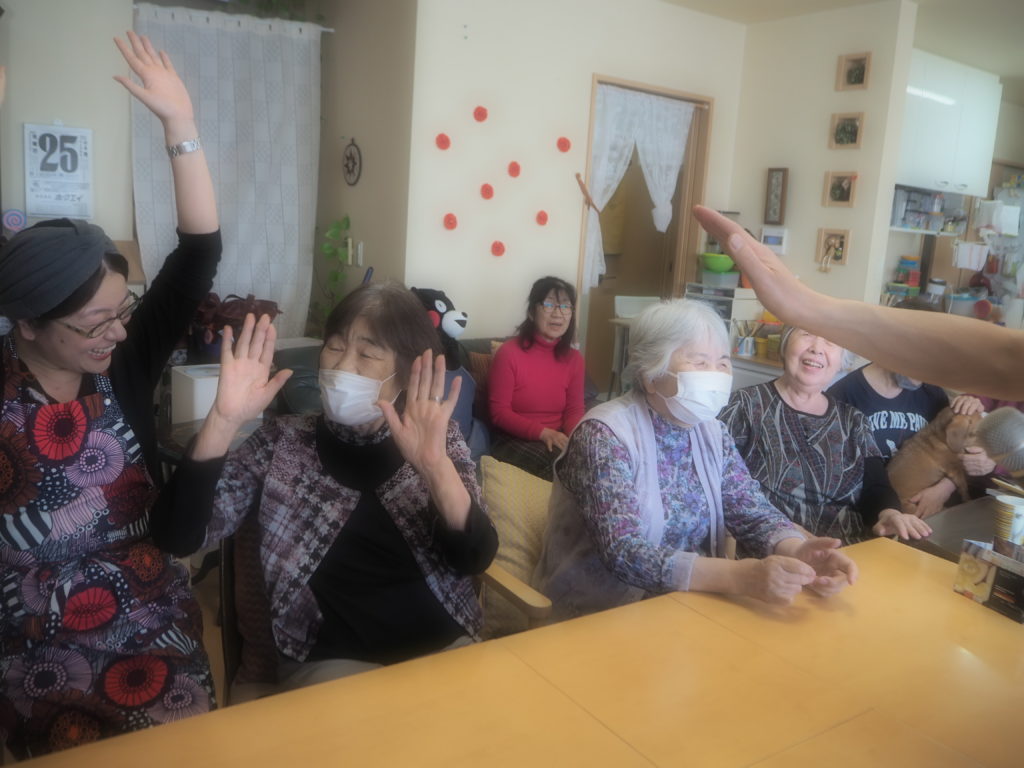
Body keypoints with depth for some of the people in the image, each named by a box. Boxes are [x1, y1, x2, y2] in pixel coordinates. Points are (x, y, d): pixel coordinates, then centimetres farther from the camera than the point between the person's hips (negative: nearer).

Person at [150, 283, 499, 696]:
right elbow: (177, 537, -11)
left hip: (445, 646, 2)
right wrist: (224, 420, -23)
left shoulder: (440, 441, 0)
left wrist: (436, 466, -32)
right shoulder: (282, 442, -1)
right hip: (327, 661, -1)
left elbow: (474, 559, -14)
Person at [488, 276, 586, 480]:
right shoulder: (509, 353, -10)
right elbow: (499, 412, -11)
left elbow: (574, 410, 7)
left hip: (558, 438, 5)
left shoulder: (574, 358, 6)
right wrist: (543, 433, -24)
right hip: (514, 441, -5)